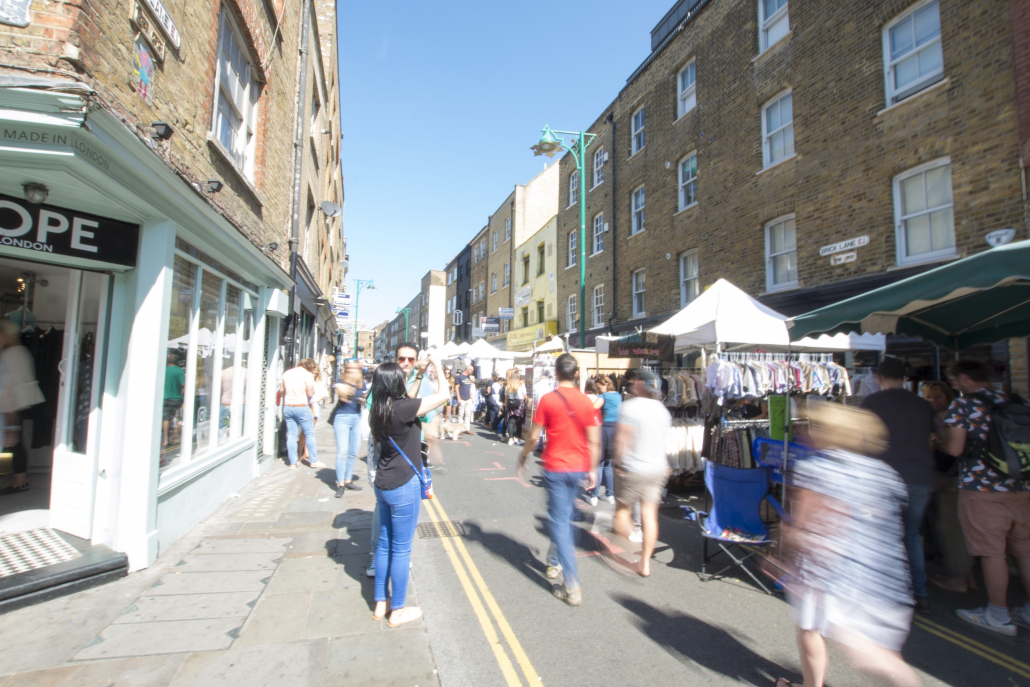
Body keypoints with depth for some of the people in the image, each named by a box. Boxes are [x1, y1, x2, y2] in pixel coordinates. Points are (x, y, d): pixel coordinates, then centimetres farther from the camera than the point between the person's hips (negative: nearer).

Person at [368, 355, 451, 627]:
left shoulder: (379, 410, 2)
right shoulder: (403, 407, -22)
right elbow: (444, 394, -18)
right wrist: (437, 366, -4)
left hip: (383, 484, 8)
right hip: (403, 486, -8)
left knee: (385, 543, 19)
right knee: (401, 548, 6)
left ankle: (380, 603, 33)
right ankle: (398, 610, 22)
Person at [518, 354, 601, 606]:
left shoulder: (547, 400, -11)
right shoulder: (586, 401, -2)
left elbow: (534, 436, -8)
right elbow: (594, 441, -1)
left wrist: (523, 456, 9)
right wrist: (592, 469, 9)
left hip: (555, 467, -4)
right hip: (578, 467, 4)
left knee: (560, 521, 2)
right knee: (564, 516, 23)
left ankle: (572, 587, 2)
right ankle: (554, 561, 41)